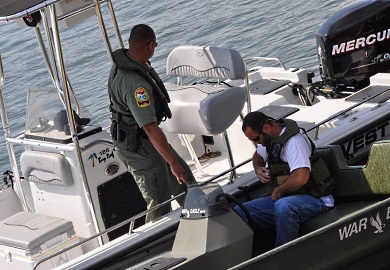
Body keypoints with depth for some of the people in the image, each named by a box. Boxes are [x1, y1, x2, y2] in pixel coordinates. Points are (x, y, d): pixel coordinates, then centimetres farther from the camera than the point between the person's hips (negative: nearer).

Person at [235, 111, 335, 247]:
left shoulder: (294, 141, -19)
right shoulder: (270, 138, 10)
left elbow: (301, 178, -31)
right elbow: (258, 155, 34)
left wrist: (279, 191, -15)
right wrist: (258, 169, 11)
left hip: (315, 200, -9)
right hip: (283, 199, 9)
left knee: (283, 207, -43)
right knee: (239, 212, -8)